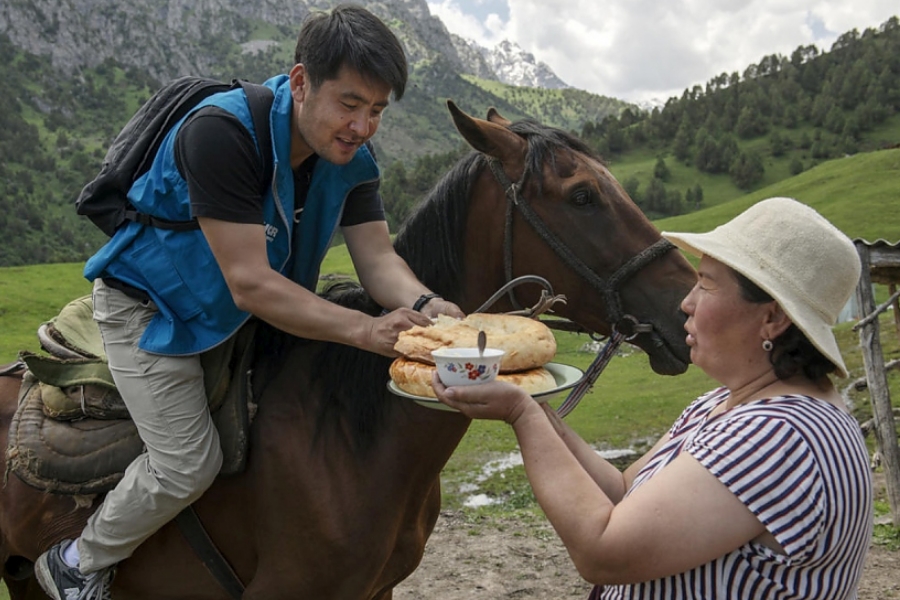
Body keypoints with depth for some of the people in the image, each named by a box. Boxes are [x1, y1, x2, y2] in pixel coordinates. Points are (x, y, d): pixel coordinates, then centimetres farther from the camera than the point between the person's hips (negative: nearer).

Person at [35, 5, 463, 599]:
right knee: (189, 464, -11)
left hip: (259, 311, 7)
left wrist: (424, 306, -39)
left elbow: (378, 257, -17)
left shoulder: (352, 155, -12)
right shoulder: (220, 132, -35)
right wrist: (365, 329, -45)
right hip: (152, 307, -7)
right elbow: (250, 284, -38)